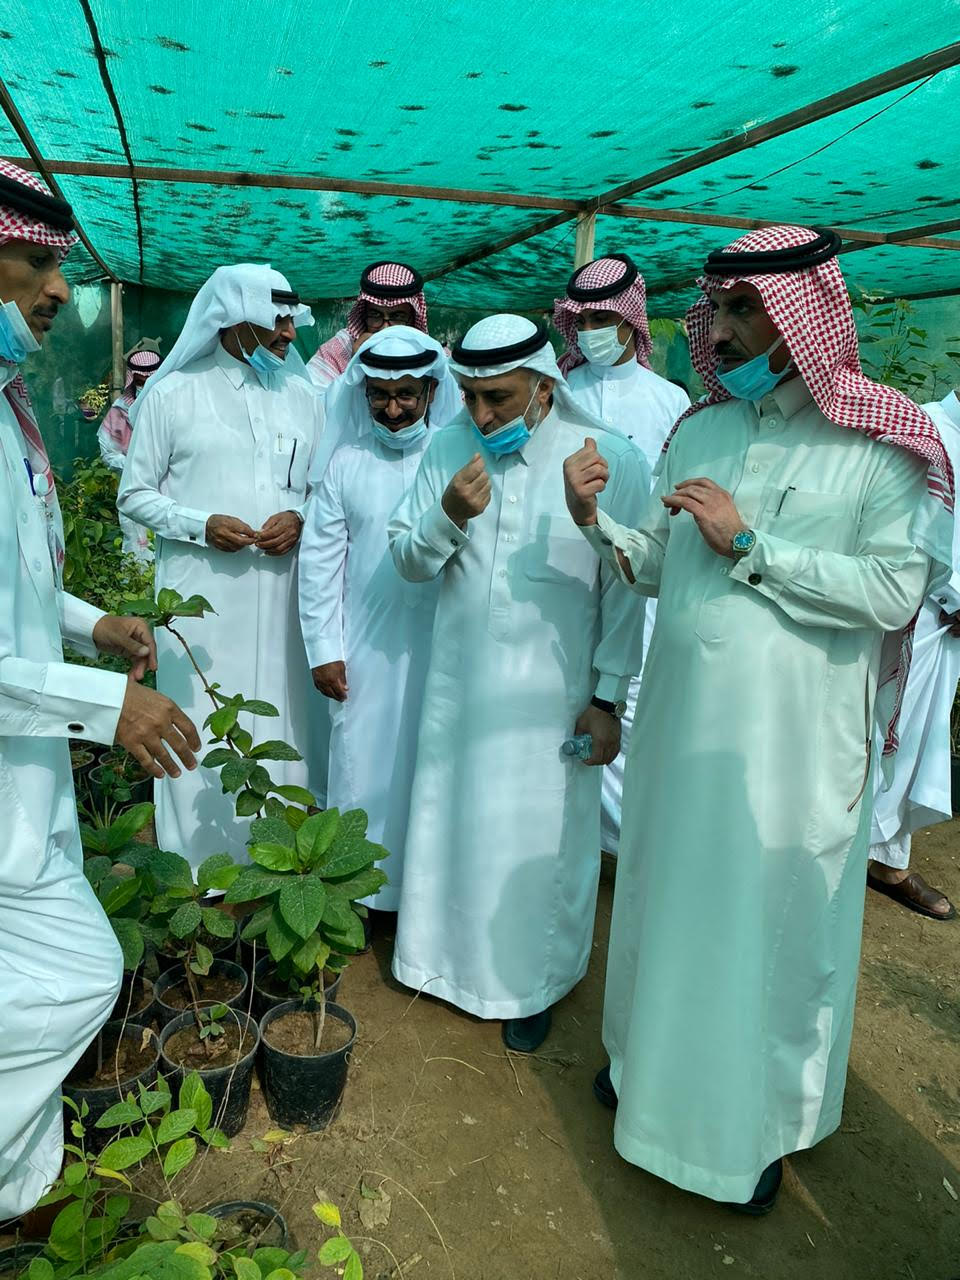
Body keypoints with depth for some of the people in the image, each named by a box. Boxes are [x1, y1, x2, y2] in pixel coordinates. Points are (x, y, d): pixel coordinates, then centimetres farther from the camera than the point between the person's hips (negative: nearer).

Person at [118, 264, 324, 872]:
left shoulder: (302, 396, 12)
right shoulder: (172, 394, 3)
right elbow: (135, 494, 5)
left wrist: (299, 518, -6)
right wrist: (200, 524, -11)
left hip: (280, 590, 3)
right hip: (201, 593, -2)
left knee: (279, 724, 6)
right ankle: (203, 874, 14)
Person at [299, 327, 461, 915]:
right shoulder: (348, 464, 4)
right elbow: (321, 560, 4)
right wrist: (324, 649, 1)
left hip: (444, 648, -1)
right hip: (366, 650, 2)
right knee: (363, 768, 10)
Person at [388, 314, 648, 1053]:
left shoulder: (611, 459, -10)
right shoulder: (450, 449, 1)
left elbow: (624, 592, -7)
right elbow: (409, 561, 4)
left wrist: (608, 699, -7)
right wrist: (448, 516, -16)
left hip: (551, 698, -3)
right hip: (459, 685, 4)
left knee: (542, 842, 9)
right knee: (454, 820, 17)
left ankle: (534, 984, 33)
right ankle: (454, 954, 42)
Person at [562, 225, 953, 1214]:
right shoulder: (700, 428, 5)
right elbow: (657, 568, 7)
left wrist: (749, 545, -19)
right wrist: (596, 522, -11)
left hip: (792, 734, -4)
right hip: (680, 716, 4)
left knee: (778, 919, 11)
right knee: (669, 894, 18)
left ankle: (762, 1120, 36)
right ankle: (654, 1057, 44)